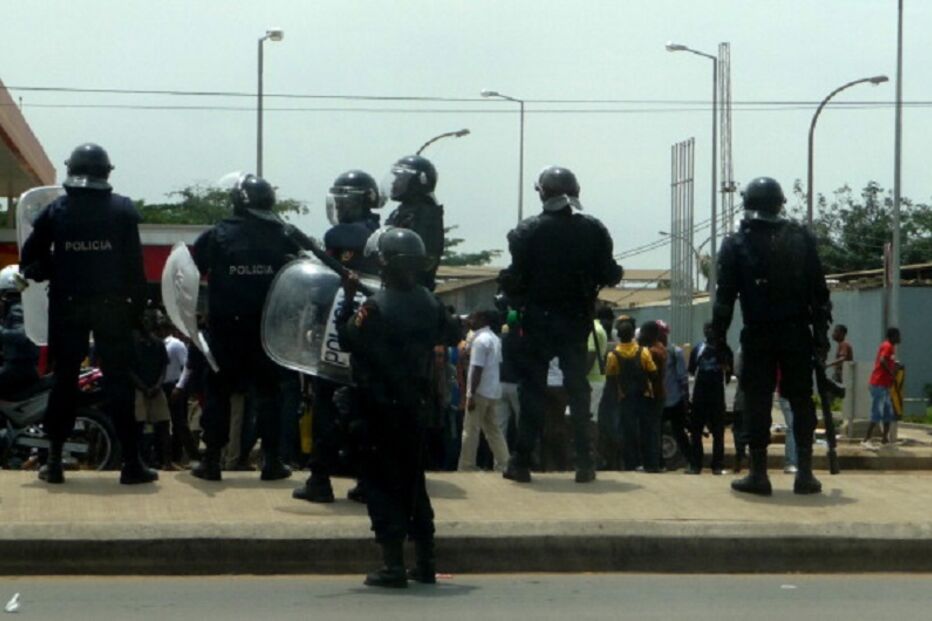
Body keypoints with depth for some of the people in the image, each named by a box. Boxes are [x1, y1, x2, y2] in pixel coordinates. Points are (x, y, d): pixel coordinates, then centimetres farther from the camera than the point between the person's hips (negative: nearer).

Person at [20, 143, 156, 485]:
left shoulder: (55, 210, -1)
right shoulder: (123, 209, -4)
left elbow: (30, 258, -1)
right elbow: (134, 262, -6)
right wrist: (138, 303, 1)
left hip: (67, 305, 1)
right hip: (112, 305, -1)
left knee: (64, 379, 9)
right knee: (118, 381, 3)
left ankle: (54, 461, 10)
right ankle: (131, 462, 2)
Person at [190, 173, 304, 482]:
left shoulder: (216, 236, -5)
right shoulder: (285, 236, -2)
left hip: (225, 327, -1)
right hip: (268, 327, 1)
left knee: (218, 390, 7)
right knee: (266, 391, 10)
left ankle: (211, 459, 5)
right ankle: (271, 459, 8)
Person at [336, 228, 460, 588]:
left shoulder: (376, 306, -17)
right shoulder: (430, 303, 2)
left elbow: (347, 339, -12)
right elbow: (451, 335, 16)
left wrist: (348, 299, -5)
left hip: (380, 406, -6)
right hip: (416, 406, 6)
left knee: (383, 482, 0)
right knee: (413, 480, 16)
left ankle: (394, 566, -4)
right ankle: (425, 563, 18)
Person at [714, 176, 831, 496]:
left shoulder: (736, 244, -1)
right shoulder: (801, 238, 4)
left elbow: (725, 296, -2)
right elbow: (819, 291, 4)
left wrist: (719, 339, 4)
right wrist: (821, 333, 10)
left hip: (758, 336, -1)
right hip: (797, 334, 2)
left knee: (757, 403, 2)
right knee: (801, 401, 8)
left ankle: (758, 473, 1)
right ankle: (804, 473, 6)